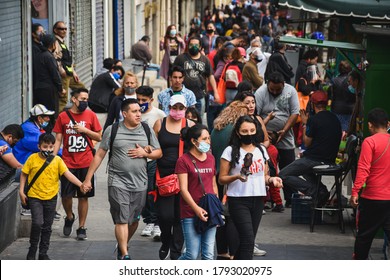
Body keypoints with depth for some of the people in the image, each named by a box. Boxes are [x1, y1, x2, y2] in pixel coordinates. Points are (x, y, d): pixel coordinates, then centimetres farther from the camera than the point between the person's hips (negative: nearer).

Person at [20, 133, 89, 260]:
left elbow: (67, 174, -9)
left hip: (51, 197, 2)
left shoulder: (57, 160, -2)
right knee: (37, 223, -16)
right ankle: (32, 251, 1)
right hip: (35, 197, -2)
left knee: (47, 227, 9)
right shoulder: (32, 158, -4)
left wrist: (80, 185, -22)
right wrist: (21, 191, -1)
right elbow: (24, 174, 6)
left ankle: (43, 253, 20)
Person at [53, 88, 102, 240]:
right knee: (66, 195, -2)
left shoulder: (90, 115, 3)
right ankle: (69, 217, 27)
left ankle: (81, 227, 14)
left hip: (86, 163, 0)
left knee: (84, 196, 4)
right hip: (68, 163, 0)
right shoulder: (63, 116, 2)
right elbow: (58, 140, 3)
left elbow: (99, 137, 6)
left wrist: (85, 130, -9)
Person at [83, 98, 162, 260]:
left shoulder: (147, 130, 8)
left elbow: (158, 153, 13)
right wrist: (88, 179, 2)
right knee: (121, 219, -10)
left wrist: (144, 153, -8)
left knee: (134, 220, 12)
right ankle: (124, 255, -11)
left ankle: (123, 245, 35)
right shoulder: (112, 130, 0)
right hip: (118, 183, -3)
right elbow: (99, 155, 3)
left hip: (140, 184, 3)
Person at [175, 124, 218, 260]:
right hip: (191, 214, -5)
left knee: (209, 254, 2)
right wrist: (196, 208, -18)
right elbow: (183, 189, -9)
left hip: (209, 212, 5)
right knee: (192, 255, -6)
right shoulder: (184, 160, -5)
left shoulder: (211, 158, 13)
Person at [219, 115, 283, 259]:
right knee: (248, 240, -15)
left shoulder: (261, 150, 13)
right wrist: (237, 176, -21)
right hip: (238, 200, -5)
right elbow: (221, 178, -3)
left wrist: (271, 179, -2)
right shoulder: (230, 151, -3)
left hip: (258, 200, 5)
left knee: (247, 240, 7)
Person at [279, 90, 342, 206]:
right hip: (330, 160, 8)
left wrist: (304, 123, 5)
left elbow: (307, 143, -7)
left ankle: (315, 191, -13)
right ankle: (320, 188, 7)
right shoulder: (335, 119, 8)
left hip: (315, 159, -8)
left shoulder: (313, 119, -15)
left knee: (283, 175, 2)